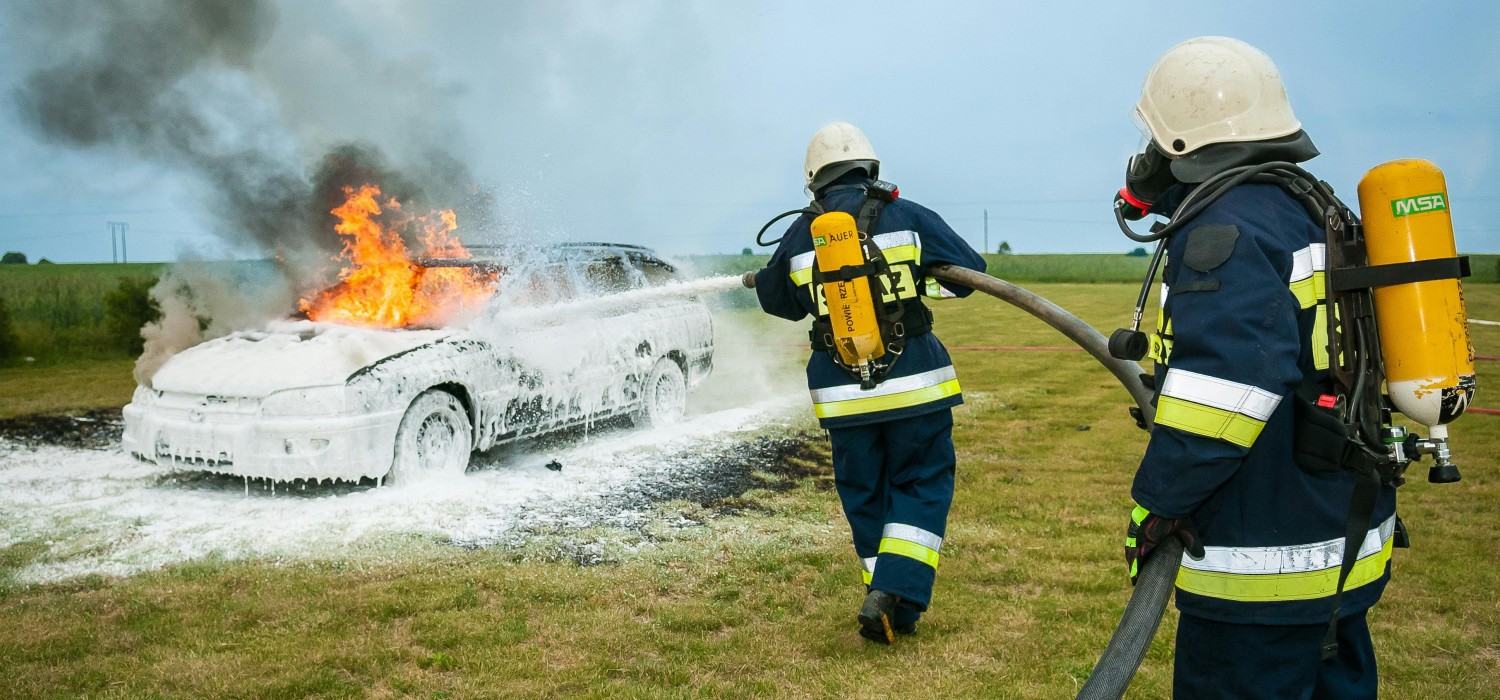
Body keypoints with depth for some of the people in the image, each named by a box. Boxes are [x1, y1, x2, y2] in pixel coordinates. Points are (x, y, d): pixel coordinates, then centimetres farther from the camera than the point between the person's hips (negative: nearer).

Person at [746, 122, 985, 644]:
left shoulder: (799, 235, 6)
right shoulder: (906, 217, -1)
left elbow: (778, 301, 21)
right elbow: (969, 270, 0)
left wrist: (759, 279, 44)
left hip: (841, 395, 2)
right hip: (913, 384, -2)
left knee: (864, 497, 15)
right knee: (921, 488, 9)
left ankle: (888, 602, 17)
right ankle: (894, 594, -6)